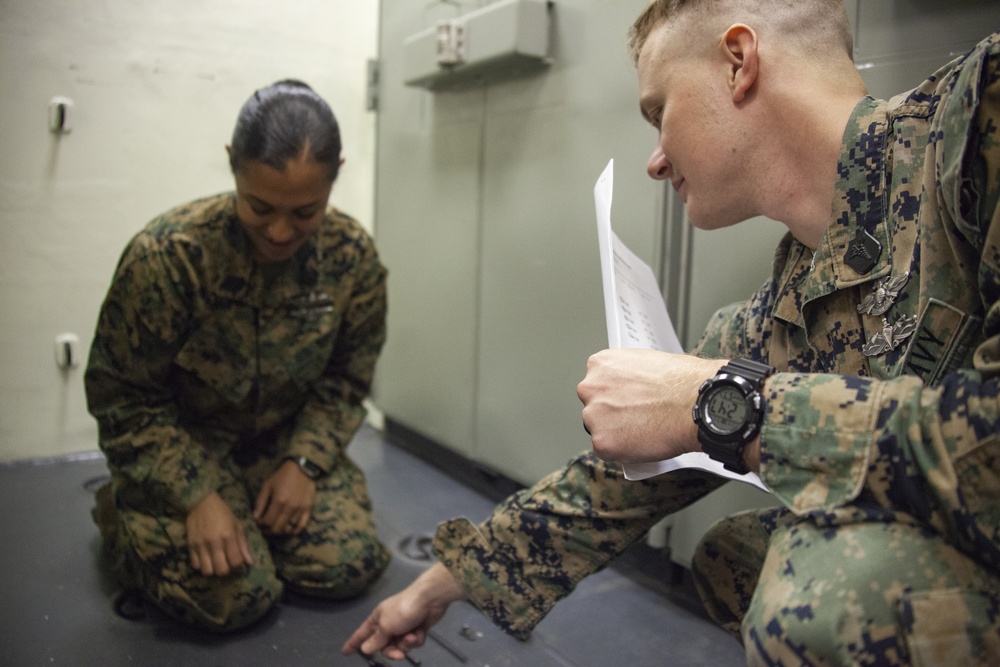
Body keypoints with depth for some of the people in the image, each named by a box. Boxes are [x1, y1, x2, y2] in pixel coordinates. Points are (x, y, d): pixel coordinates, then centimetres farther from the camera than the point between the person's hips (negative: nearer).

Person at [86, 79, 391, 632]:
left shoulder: (354, 255, -15)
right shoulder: (168, 254, -26)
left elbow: (347, 379, -2)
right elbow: (122, 397, -16)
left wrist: (304, 462, -16)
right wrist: (197, 497, -23)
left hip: (285, 437, 4)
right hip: (178, 440, -3)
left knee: (349, 566, -11)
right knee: (236, 596, -18)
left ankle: (258, 511, 20)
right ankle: (121, 513, 12)